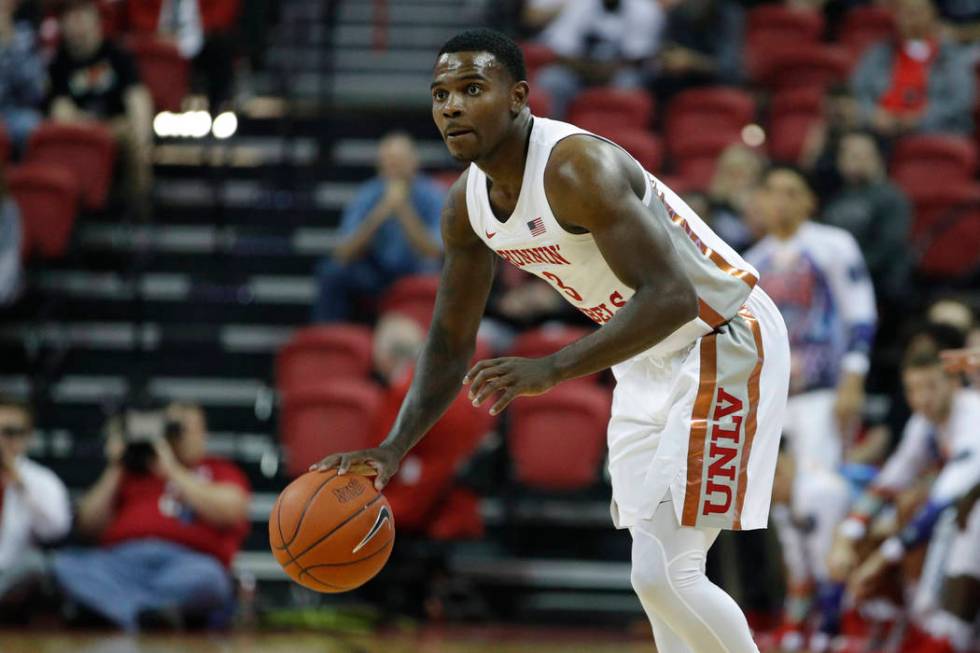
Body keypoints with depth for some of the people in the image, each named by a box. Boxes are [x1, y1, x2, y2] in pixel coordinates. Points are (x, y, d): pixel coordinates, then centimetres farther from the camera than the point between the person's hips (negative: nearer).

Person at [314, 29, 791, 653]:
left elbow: (671, 297, -36)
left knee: (665, 574, -16)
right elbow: (451, 344, 9)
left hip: (722, 341, -9)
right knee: (656, 576, 12)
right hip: (649, 361, 9)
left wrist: (551, 369, -43)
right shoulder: (467, 206, -1)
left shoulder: (578, 168, -29)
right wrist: (393, 449, -4)